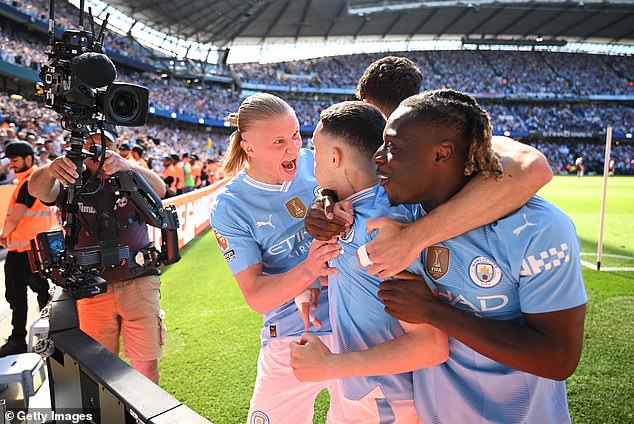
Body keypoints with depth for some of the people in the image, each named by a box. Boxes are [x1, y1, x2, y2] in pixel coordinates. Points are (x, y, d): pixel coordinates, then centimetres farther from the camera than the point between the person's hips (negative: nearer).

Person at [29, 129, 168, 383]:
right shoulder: (72, 184, 6)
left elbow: (159, 190, -17)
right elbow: (37, 190, -14)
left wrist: (126, 165, -36)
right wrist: (50, 170, -37)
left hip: (138, 283, -1)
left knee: (145, 364, 0)